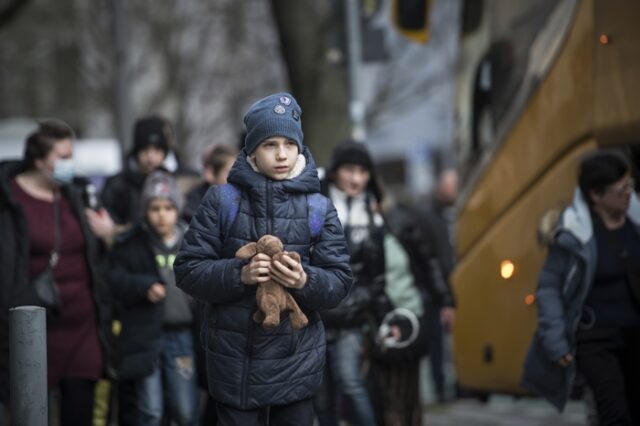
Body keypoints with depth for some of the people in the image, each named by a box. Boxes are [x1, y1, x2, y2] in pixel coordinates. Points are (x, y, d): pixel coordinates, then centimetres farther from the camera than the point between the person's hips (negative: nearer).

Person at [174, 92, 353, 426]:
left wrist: (305, 281, -21)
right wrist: (239, 274, -20)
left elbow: (339, 282, 0)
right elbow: (187, 270, -3)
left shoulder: (320, 208, 2)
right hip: (235, 360, -1)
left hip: (296, 360, 1)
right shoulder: (221, 200, -2)